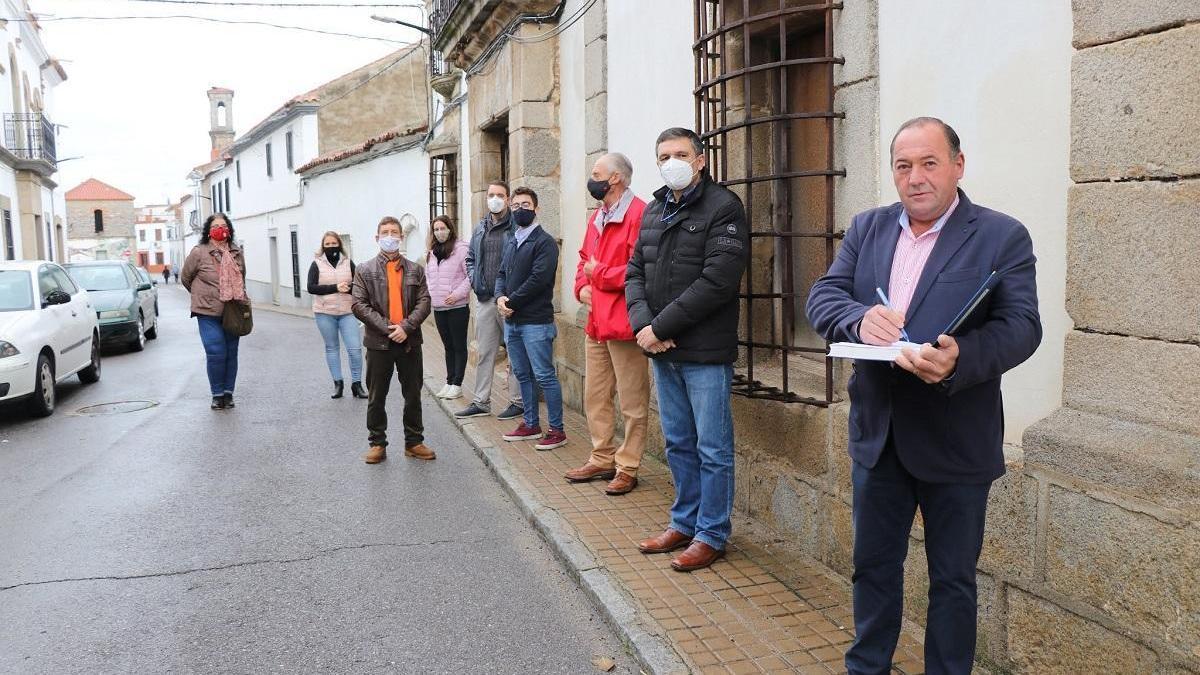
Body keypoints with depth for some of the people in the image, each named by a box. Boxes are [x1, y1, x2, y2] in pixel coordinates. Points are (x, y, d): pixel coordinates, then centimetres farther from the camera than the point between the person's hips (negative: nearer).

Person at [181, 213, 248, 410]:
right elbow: (186, 277, 8)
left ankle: (228, 392, 19)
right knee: (216, 354, -10)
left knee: (231, 354, 7)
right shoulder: (199, 252, -5)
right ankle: (217, 394, 5)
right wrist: (201, 296, 14)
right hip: (209, 313, -4)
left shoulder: (236, 252, 8)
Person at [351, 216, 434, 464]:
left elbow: (424, 302, 0)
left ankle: (414, 442, 21)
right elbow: (359, 305, -6)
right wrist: (387, 328, -15)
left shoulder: (415, 270, 7)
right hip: (379, 343, -1)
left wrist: (406, 327, -15)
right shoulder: (365, 271, 2)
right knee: (376, 397, 7)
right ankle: (377, 443, 18)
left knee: (413, 395, 9)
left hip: (410, 341, 2)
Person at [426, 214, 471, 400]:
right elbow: (427, 277, 22)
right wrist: (430, 294, 7)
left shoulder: (461, 249, -7)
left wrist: (457, 294, -18)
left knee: (459, 346, 1)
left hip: (457, 307, -7)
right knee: (448, 346, 13)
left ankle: (457, 384, 5)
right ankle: (449, 382, 19)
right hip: (438, 308, 7)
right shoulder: (432, 254, 14)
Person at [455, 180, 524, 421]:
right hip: (484, 300, 7)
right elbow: (470, 258, 25)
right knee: (483, 353, 12)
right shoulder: (480, 228, 14)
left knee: (515, 353, 3)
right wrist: (474, 278, 7)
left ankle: (518, 401, 13)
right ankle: (481, 401, 21)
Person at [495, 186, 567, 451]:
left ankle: (556, 430, 3)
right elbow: (501, 275, 16)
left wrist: (511, 302, -13)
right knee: (522, 375, 14)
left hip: (535, 321, -8)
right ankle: (531, 424, 26)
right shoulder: (511, 243, 17)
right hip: (512, 321, 8)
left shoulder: (544, 242, -8)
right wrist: (500, 297, -5)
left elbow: (539, 278, -17)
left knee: (545, 376, -5)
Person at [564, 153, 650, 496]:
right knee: (595, 397, 16)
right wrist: (582, 286, 3)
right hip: (595, 322, 9)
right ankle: (602, 459, 29)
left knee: (632, 402, 2)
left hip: (624, 323, -9)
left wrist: (599, 274, -12)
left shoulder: (638, 214, -13)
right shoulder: (596, 218, 16)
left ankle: (627, 467, 12)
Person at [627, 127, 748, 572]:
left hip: (705, 353, -7)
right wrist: (642, 323, -8)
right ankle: (684, 523, 31)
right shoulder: (653, 212, 14)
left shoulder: (723, 207, -8)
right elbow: (635, 272, 11)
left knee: (712, 449, 4)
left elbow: (718, 280, -18)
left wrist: (661, 327, -17)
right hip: (663, 352, 7)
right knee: (678, 444, 17)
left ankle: (711, 535, 17)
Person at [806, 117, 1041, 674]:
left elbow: (1021, 326, -15)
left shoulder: (1003, 237, -7)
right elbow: (823, 295, -2)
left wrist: (960, 359, -35)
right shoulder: (867, 228, 6)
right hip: (877, 435, 4)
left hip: (956, 444, -4)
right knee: (873, 565, 19)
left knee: (953, 580, 13)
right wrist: (860, 318, -25)